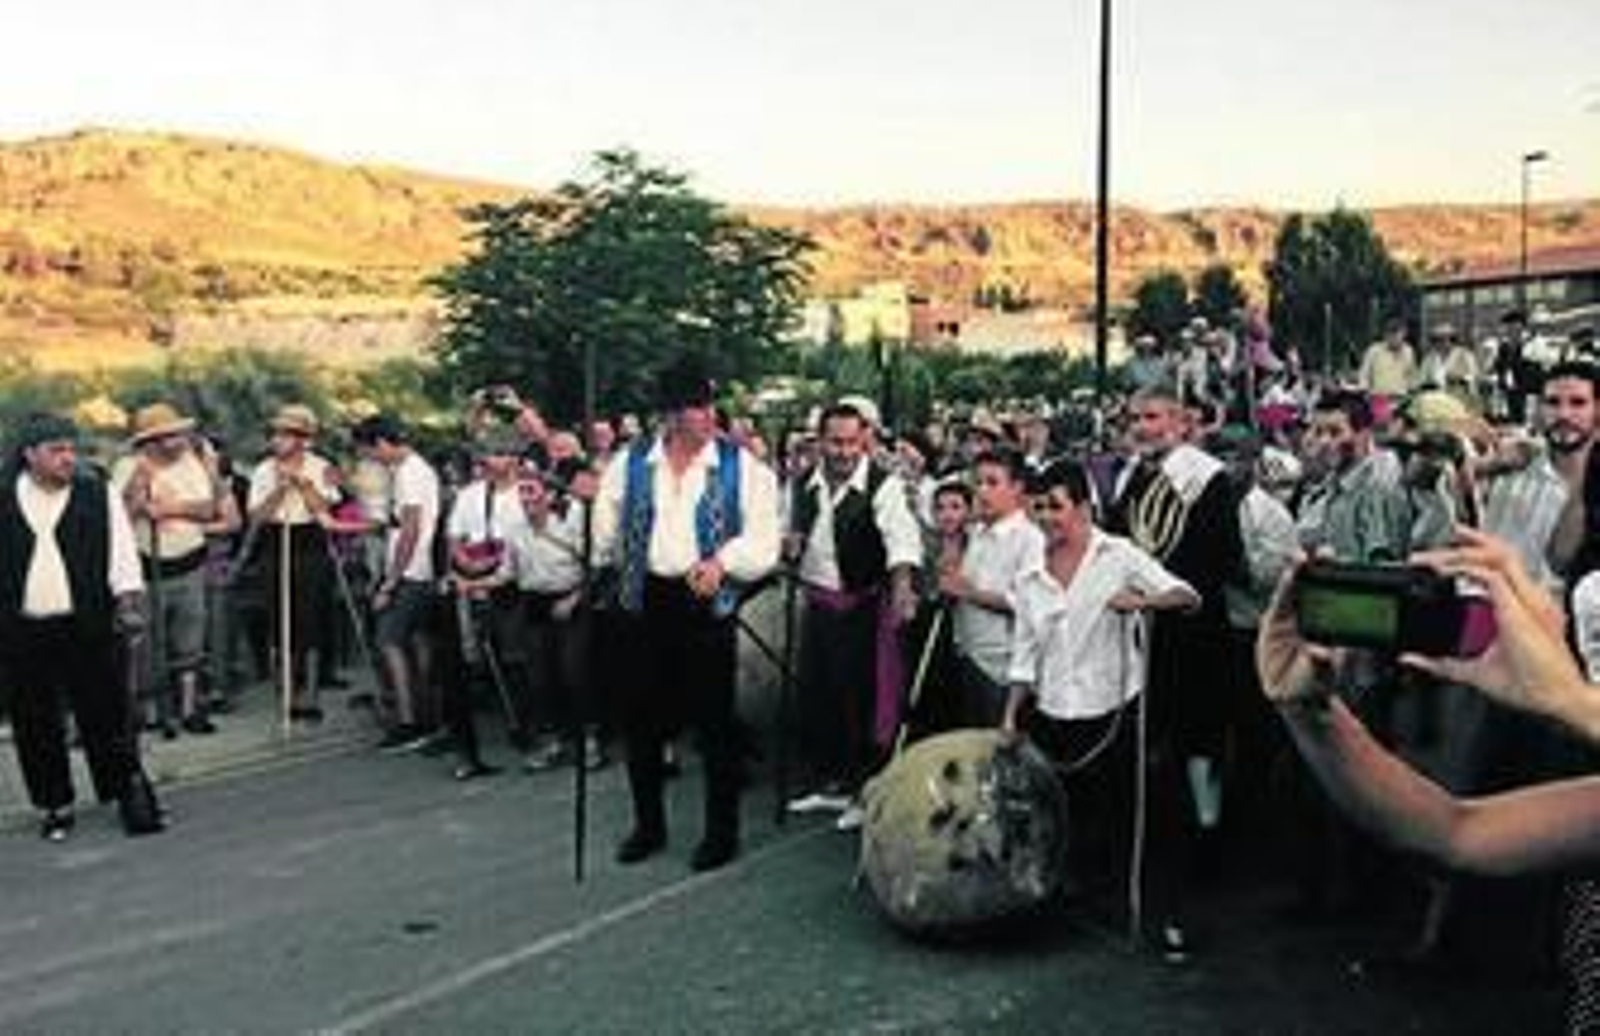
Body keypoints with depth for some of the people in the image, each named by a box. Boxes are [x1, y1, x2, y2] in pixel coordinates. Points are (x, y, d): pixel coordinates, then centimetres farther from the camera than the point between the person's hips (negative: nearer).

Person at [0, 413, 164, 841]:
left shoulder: (99, 494, 3)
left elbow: (120, 549, 1)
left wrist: (129, 598, -11)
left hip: (86, 628, -1)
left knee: (106, 715, 2)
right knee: (35, 724, 9)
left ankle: (131, 793, 14)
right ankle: (54, 805, 23)